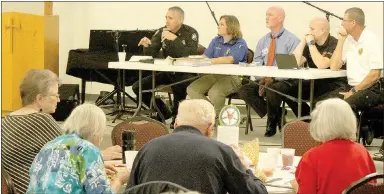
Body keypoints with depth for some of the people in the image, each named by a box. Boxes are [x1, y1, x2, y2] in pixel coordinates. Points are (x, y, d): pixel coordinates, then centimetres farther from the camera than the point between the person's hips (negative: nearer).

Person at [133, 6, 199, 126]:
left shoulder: (191, 33, -10)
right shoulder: (161, 32, 3)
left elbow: (190, 55, -25)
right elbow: (152, 55, 1)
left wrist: (174, 38, -29)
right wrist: (147, 45, -21)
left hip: (186, 73, -6)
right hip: (167, 72, 6)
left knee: (177, 86, -40)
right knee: (138, 87, -5)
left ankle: (176, 114, -8)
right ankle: (164, 112, 12)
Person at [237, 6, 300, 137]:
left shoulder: (292, 40, -2)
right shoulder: (263, 41, 16)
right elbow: (256, 64, 11)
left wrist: (273, 79, -23)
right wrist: (261, 78, -11)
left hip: (283, 82, -5)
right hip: (263, 81, 6)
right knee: (244, 91, -20)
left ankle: (272, 118, -6)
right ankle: (274, 116, -7)